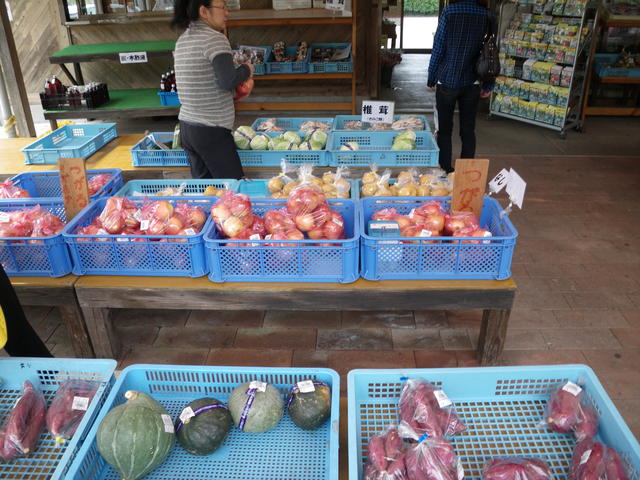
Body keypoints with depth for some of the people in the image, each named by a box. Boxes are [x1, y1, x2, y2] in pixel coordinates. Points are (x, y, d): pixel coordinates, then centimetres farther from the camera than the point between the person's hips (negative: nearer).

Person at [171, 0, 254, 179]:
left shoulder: (182, 40, 14)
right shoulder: (215, 38, -12)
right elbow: (228, 81, -20)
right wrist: (246, 70, -1)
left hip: (187, 126, 9)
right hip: (211, 131, -9)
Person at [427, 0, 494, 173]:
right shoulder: (487, 14, 2)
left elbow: (438, 49, -7)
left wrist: (431, 80, 2)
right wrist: (488, 85, 11)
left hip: (447, 81, -3)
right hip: (472, 83, 3)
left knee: (445, 129, 7)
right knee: (468, 130, 9)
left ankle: (446, 171, 10)